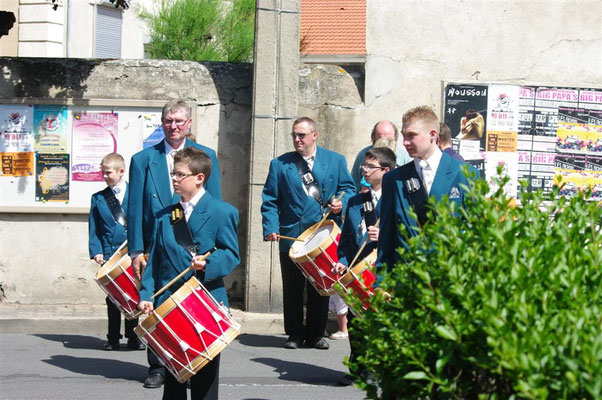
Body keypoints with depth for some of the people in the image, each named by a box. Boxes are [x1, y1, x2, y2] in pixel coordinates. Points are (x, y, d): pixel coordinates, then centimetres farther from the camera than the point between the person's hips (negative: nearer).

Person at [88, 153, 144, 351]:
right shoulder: (98, 199, 9)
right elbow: (93, 229, 8)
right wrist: (96, 251, -5)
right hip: (110, 254, 2)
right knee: (112, 298, 5)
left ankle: (133, 337, 12)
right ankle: (113, 338, 11)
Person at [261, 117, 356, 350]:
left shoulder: (335, 161, 8)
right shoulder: (280, 164, 6)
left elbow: (348, 188, 10)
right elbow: (270, 200, 3)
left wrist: (341, 204, -12)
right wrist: (271, 228, -10)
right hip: (292, 236, 0)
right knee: (292, 289, 3)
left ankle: (315, 334, 15)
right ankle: (294, 333, 12)